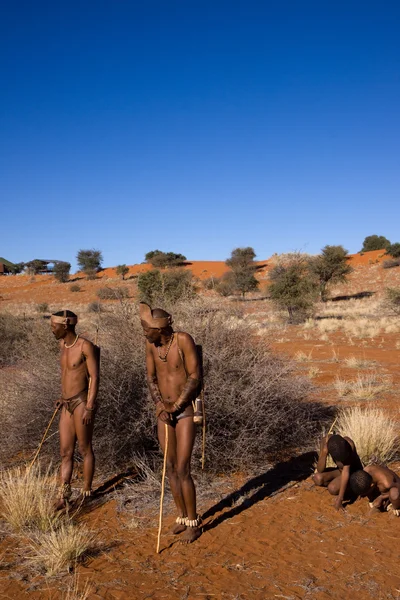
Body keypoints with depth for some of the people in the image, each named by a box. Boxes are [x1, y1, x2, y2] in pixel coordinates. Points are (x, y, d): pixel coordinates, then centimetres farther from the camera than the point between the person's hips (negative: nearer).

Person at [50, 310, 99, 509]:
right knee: (65, 452, 8)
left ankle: (86, 492, 21)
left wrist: (90, 407, -19)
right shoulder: (63, 344, 9)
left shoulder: (86, 346, -14)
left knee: (85, 449, 6)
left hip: (82, 402, -7)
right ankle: (63, 496, 13)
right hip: (67, 405, 7)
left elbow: (94, 378, -15)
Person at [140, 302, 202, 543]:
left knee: (183, 469, -6)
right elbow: (151, 378, 2)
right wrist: (160, 407, -13)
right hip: (164, 412, 6)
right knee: (171, 467, 12)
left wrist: (175, 407, -17)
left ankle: (194, 522, 14)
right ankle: (183, 516, 29)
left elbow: (195, 376, -19)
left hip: (186, 411, -6)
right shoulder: (150, 343, -3)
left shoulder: (184, 339, -21)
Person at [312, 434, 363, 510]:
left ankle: (350, 490, 1)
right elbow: (320, 470, -19)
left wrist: (339, 499, -35)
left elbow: (346, 472, -34)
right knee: (317, 478, -22)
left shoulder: (349, 444, -34)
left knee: (332, 488, -29)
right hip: (340, 470, 4)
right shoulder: (325, 441, -23)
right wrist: (324, 454, -36)